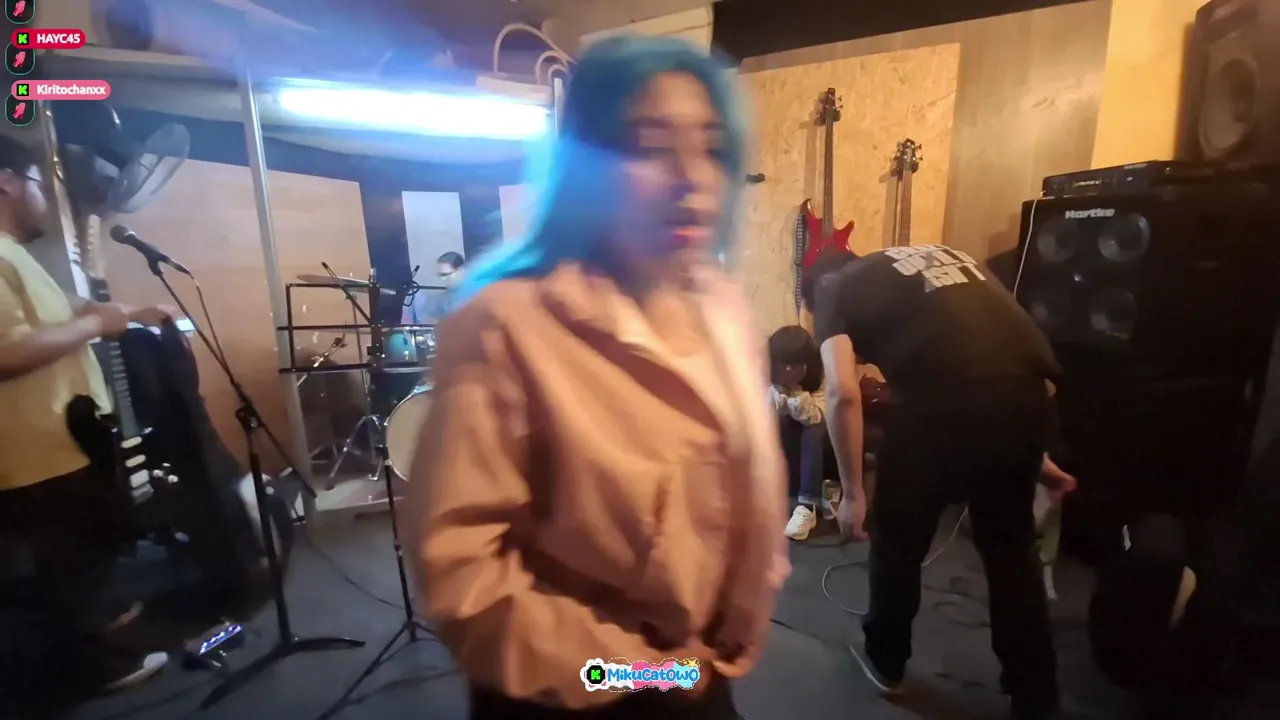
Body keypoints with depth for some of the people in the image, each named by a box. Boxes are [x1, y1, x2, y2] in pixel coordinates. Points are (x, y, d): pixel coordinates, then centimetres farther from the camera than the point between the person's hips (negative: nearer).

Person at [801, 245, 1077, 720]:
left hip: (943, 405, -6)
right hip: (1026, 395, 6)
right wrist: (1034, 453, 34)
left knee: (898, 542, 20)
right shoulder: (943, 255, 31)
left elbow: (843, 393, -5)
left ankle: (886, 661, 43)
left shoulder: (833, 290, 12)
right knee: (1011, 547, 27)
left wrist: (853, 493, 2)